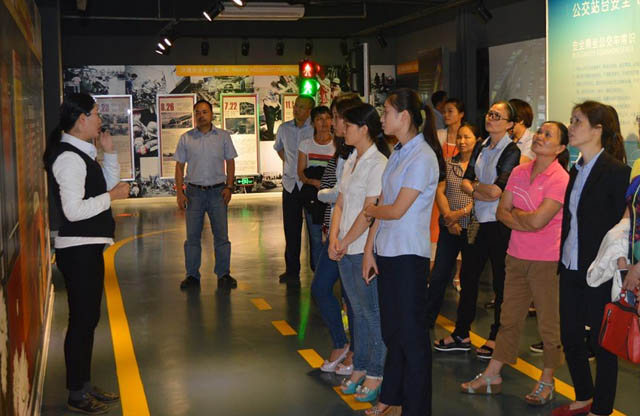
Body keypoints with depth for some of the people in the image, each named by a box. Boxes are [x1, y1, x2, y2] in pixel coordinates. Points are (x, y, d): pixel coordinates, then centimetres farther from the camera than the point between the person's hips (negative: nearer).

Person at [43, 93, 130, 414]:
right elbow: (73, 210, -24)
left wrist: (109, 152, 11)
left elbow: (109, 183, 22)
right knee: (81, 321, -2)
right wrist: (112, 195, -15)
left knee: (88, 318, 16)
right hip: (78, 250, -10)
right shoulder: (69, 157, -17)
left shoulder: (82, 153, 14)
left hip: (87, 248, 10)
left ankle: (85, 386, 28)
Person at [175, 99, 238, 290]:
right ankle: (192, 276, 10)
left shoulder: (223, 136, 4)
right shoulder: (186, 138, 5)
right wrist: (179, 192, -1)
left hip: (217, 190, 0)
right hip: (194, 191, 1)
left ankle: (223, 274, 8)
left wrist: (229, 187, -3)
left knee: (221, 235, 0)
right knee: (192, 235, 2)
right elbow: (179, 166, 7)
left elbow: (230, 162, 8)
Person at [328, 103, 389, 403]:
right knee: (359, 310, 16)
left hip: (366, 249, -8)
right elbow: (340, 204, 12)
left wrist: (346, 242, -11)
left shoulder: (377, 164, -14)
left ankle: (375, 375, 13)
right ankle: (360, 369, 28)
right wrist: (334, 239, -1)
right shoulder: (351, 161, 12)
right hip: (346, 250, 8)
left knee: (373, 312, 2)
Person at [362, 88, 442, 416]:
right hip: (386, 252, 8)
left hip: (409, 254, -8)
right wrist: (369, 249, 7)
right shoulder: (399, 152, 10)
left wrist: (370, 209, 3)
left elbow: (396, 210, -17)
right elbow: (382, 204, 9)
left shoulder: (422, 157, -15)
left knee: (411, 334, 2)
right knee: (391, 330, 18)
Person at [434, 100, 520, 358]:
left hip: (500, 223, -7)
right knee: (467, 276, 12)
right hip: (479, 221, 8)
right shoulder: (480, 148, 11)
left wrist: (475, 185, -3)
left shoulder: (512, 152, -12)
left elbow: (495, 190, -20)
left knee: (500, 282, 4)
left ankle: (496, 337, 17)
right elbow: (465, 182, 7)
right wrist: (479, 192, -13)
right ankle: (461, 335, 23)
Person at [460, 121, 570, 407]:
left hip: (547, 261, -6)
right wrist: (525, 221, -12)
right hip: (517, 256, 7)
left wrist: (513, 213, -4)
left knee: (549, 324, 6)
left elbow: (537, 220, -22)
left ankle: (546, 382, 22)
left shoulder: (560, 179, -15)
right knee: (509, 319, 15)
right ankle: (492, 376, 25)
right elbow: (501, 212, 5)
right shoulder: (519, 172, 6)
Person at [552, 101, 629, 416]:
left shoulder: (616, 172, -13)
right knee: (569, 337, 16)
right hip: (571, 270, 8)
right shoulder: (575, 171, 10)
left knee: (602, 343, 7)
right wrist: (562, 259, 11)